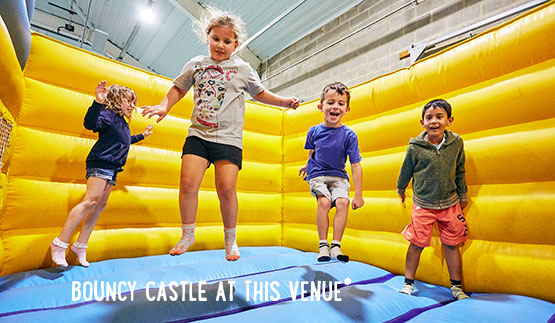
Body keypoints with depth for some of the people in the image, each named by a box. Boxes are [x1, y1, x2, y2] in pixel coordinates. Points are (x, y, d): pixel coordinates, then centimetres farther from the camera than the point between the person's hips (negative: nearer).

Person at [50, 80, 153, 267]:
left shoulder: (124, 124, 23)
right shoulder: (108, 115, -4)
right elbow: (91, 124, -24)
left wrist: (142, 136, 50)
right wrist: (98, 102, -36)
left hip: (112, 169, 9)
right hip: (100, 163, -9)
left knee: (100, 206, 5)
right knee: (91, 201, -19)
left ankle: (80, 245, 11)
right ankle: (60, 243, -11)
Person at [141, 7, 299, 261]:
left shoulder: (242, 69, 9)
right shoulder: (196, 64, 13)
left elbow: (260, 93, 17)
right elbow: (178, 88, 21)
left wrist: (285, 101, 6)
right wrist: (164, 106, 6)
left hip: (229, 138, -2)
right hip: (198, 134, 2)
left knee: (226, 188, -9)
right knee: (188, 182, -10)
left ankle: (230, 239, 14)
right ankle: (188, 234, 14)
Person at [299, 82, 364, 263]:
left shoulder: (349, 135, -11)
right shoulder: (314, 131, -6)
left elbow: (356, 166, -10)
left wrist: (358, 195, -10)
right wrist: (308, 165, 33)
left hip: (339, 176, 0)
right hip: (317, 175, 0)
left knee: (342, 202, -25)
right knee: (324, 201, -25)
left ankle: (336, 246, -11)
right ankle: (323, 246, -11)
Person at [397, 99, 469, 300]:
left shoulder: (456, 142, -3)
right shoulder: (415, 147, -12)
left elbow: (459, 171, 10)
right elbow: (406, 171, 5)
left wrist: (463, 195, 18)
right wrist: (400, 190, 18)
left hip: (450, 204, 3)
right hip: (423, 205, -2)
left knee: (452, 245, 11)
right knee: (417, 244, 3)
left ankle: (456, 286, 30)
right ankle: (408, 283, 20)